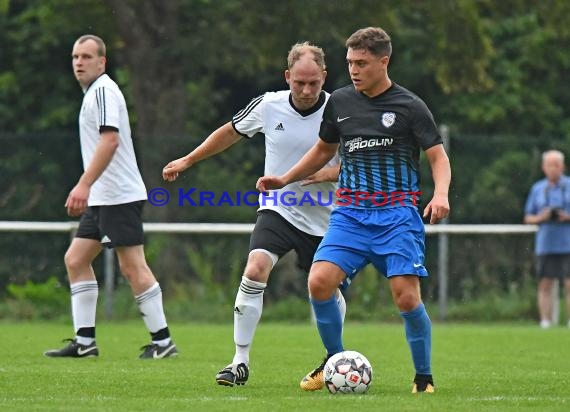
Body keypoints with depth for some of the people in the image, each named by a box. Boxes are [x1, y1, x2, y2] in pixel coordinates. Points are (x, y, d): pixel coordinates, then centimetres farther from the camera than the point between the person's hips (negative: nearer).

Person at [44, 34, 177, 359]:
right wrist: (87, 189, 22)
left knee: (133, 266, -10)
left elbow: (110, 140, -23)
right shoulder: (94, 92, 19)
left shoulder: (103, 90, -11)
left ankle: (163, 341, -7)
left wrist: (84, 185, -28)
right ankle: (85, 341, 8)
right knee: (76, 260, 8)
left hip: (120, 196, -11)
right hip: (102, 198, 11)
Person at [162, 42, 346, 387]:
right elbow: (231, 132, 12)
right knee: (255, 270, -22)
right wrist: (188, 160, 19)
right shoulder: (268, 106, -7)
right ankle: (241, 363, -17)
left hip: (322, 219, 0)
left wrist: (333, 172, -21)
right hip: (278, 211, 0)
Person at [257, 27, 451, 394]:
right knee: (319, 281, -16)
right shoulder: (340, 102, 10)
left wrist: (440, 195, -20)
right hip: (350, 212, 4)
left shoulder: (409, 106, -2)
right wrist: (285, 180, 17)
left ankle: (424, 377, 5)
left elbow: (439, 157, -1)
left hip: (397, 213, -4)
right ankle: (335, 362, 5)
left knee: (407, 297, -15)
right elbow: (324, 150, 26)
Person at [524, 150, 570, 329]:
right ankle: (545, 322, -1)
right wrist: (541, 218, -6)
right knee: (545, 284, -1)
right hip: (545, 245, 2)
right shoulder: (537, 189, 12)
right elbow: (528, 218, 14)